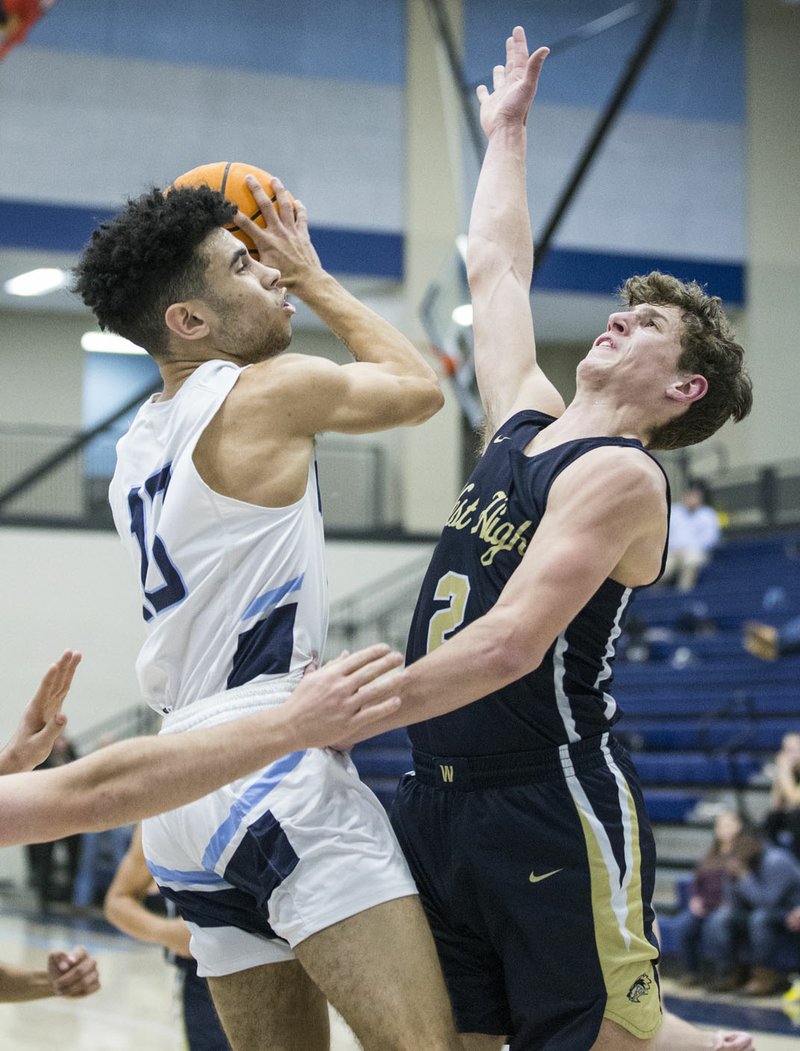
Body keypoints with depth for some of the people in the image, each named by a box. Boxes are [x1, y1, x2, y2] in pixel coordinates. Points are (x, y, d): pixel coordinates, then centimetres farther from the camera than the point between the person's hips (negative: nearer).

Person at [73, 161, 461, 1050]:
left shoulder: (137, 446, 18)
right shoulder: (267, 390, -5)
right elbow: (420, 389, 12)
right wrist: (313, 276, 22)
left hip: (185, 789, 9)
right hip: (279, 771, -9)